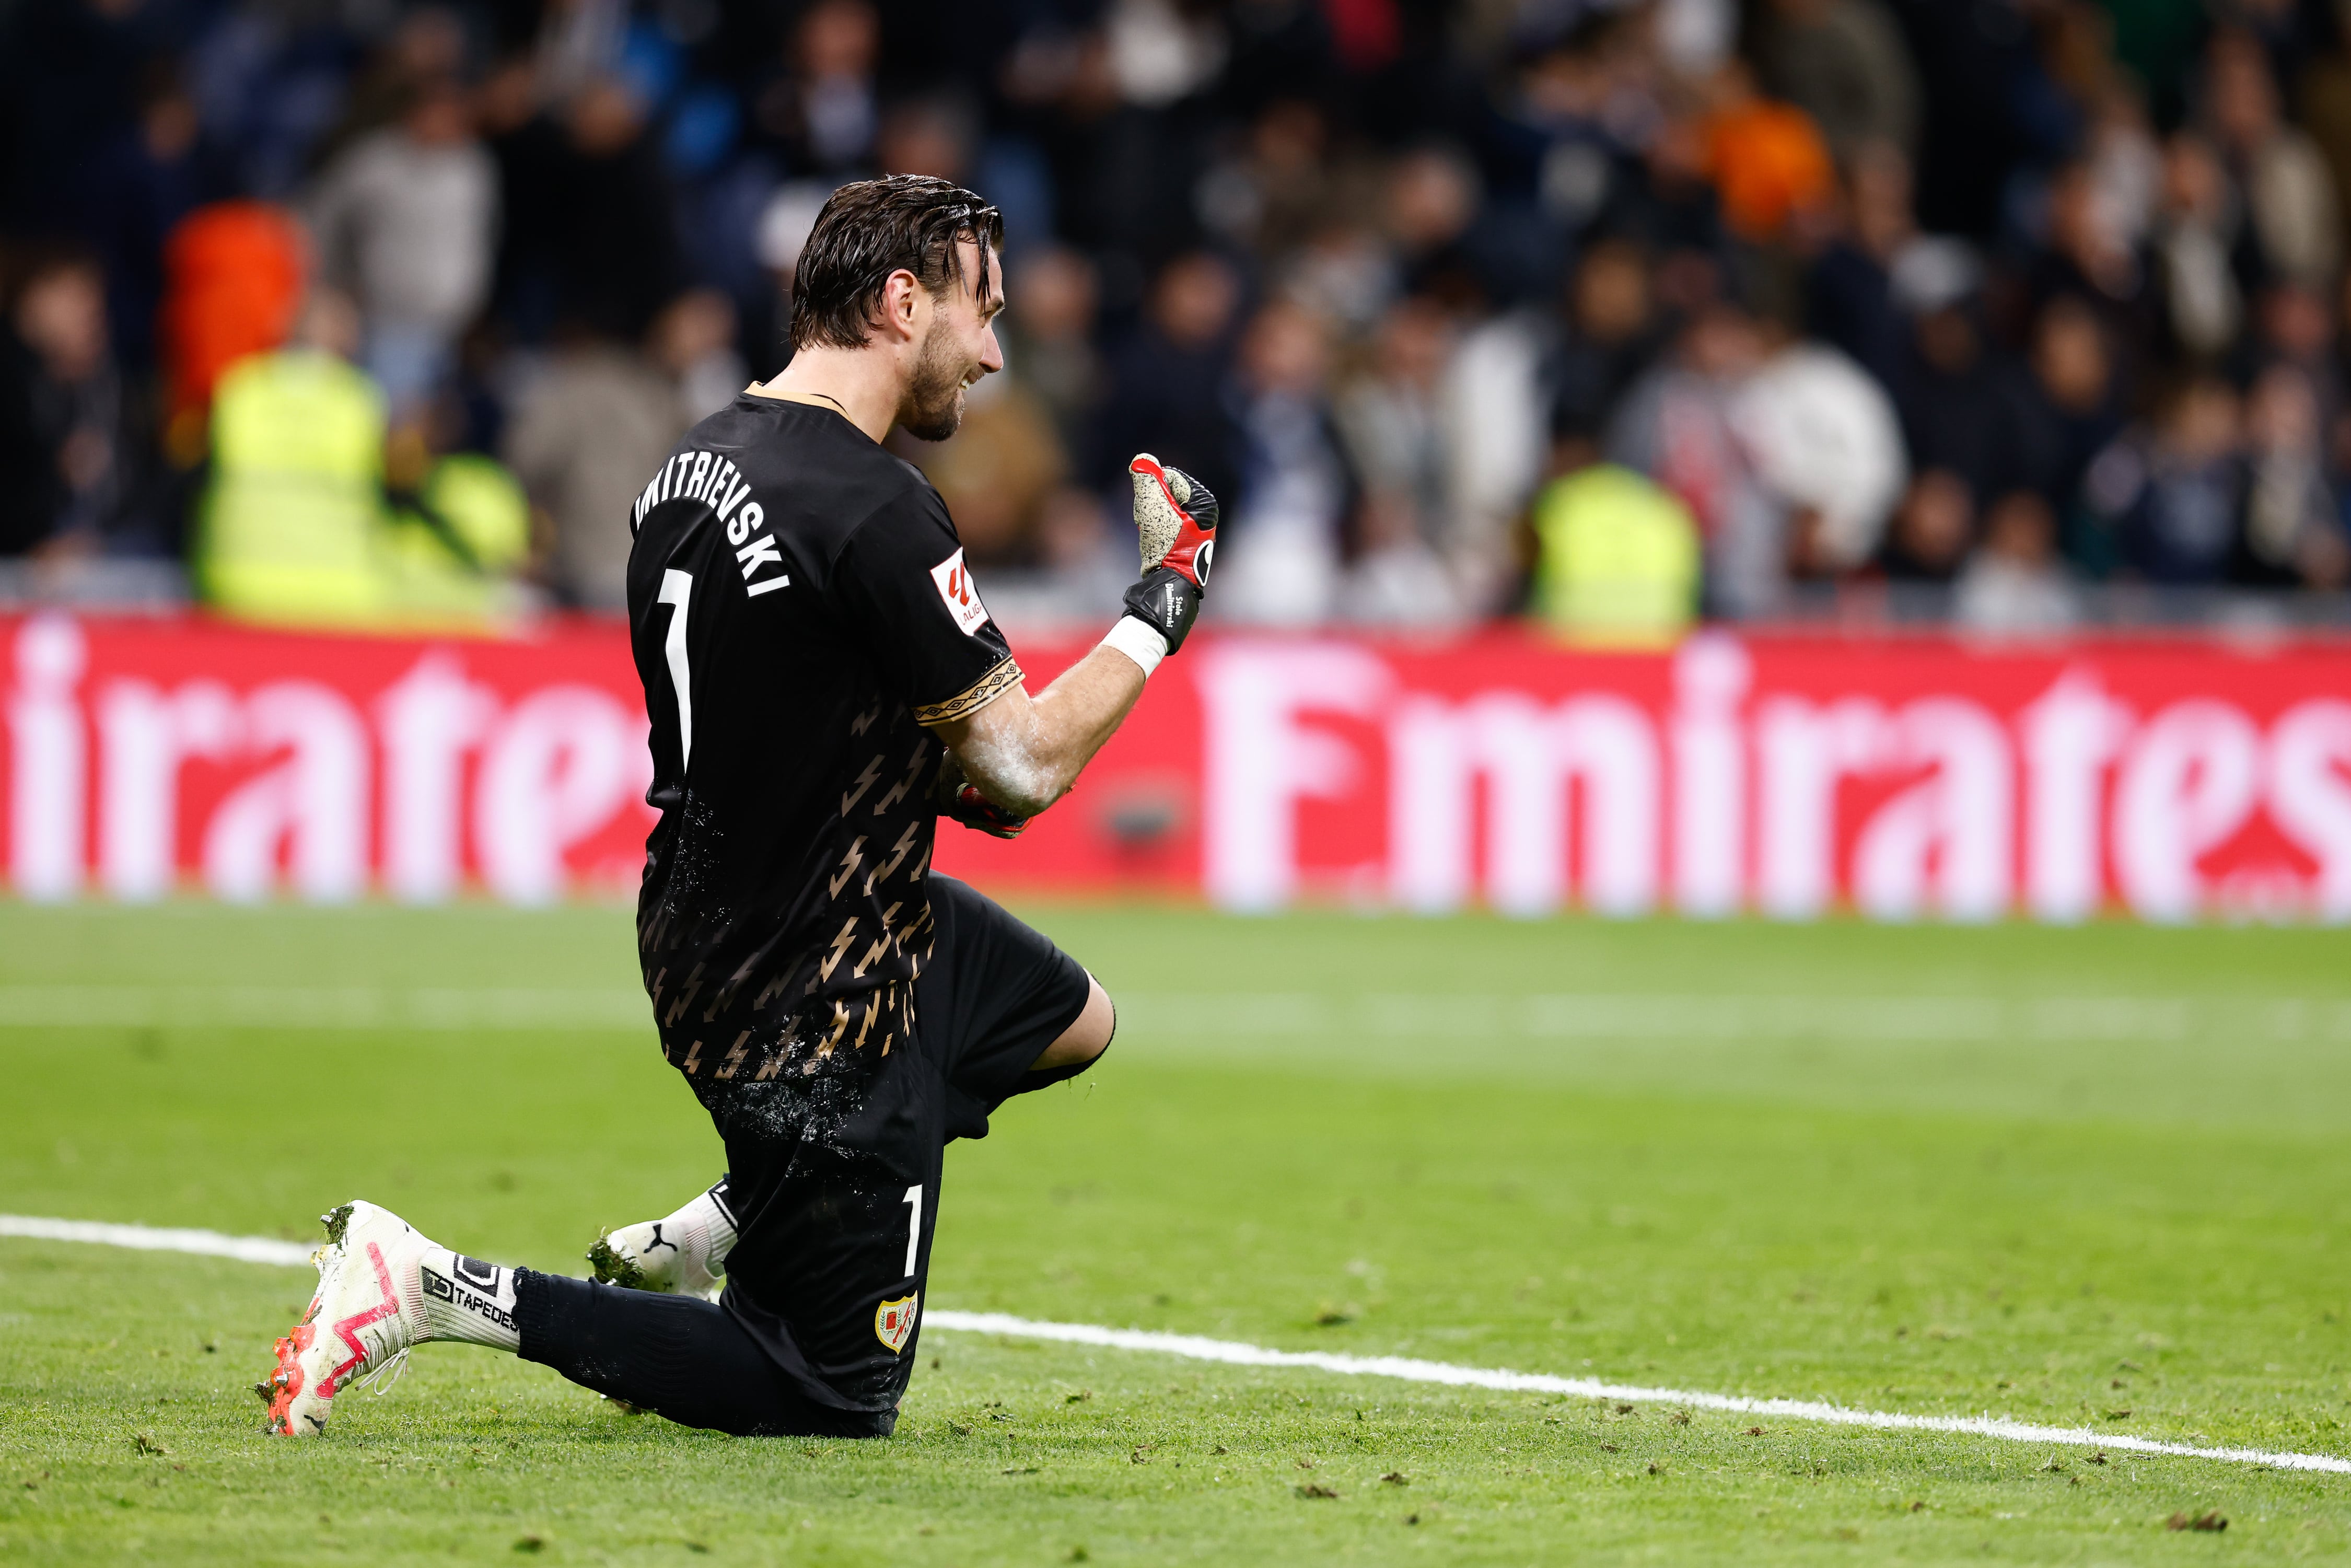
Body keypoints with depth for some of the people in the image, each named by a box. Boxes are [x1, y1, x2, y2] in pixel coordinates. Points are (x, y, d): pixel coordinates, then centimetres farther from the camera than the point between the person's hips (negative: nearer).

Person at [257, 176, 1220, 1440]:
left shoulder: (694, 464, 4)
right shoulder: (875, 512, -24)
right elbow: (1027, 766, -19)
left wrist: (928, 767, 9)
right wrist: (1163, 605, -8)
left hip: (699, 941, 9)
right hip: (816, 1000, -9)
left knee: (1075, 1019, 29)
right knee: (835, 1398, 2)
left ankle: (721, 1228, 22)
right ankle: (437, 1293, -6)